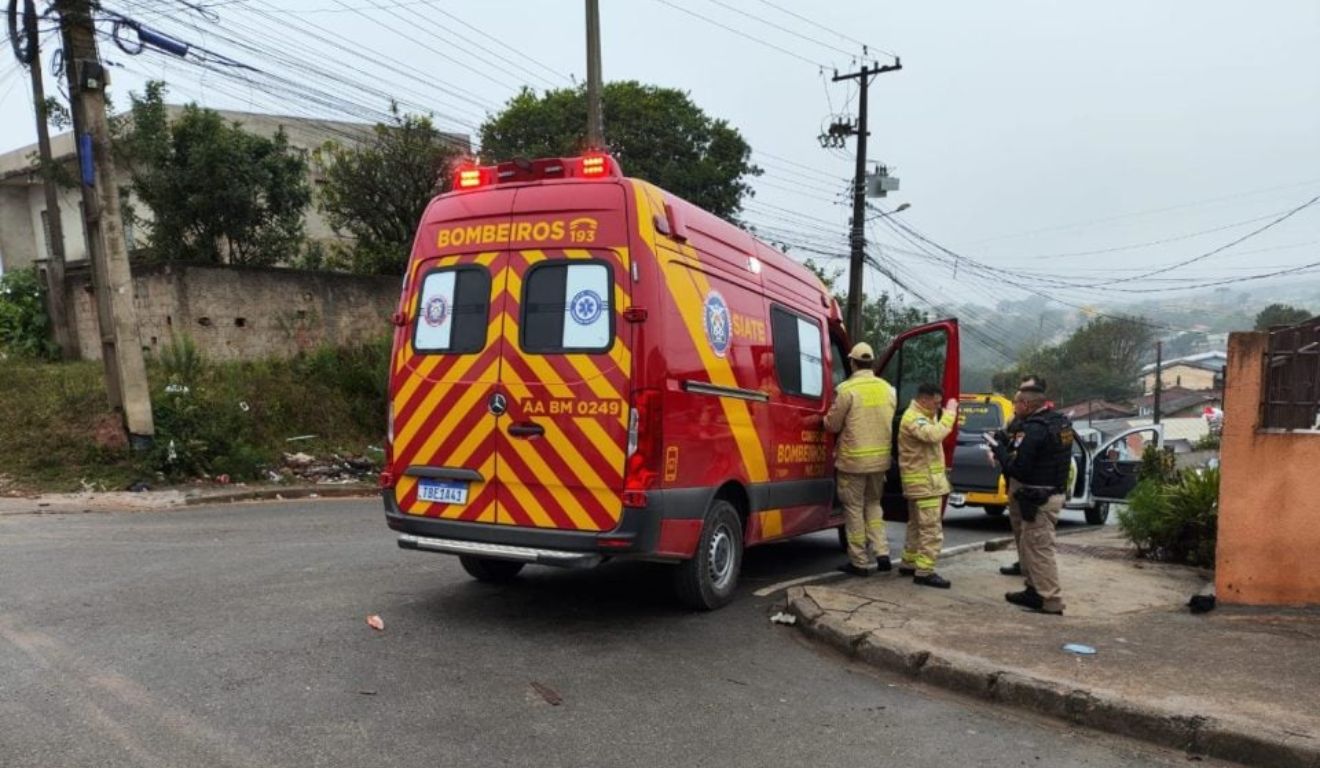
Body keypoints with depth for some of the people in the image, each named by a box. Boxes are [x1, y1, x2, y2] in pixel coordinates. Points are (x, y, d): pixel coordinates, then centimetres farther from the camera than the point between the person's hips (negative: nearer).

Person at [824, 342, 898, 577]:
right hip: (880, 458, 5)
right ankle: (882, 553, 13)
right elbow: (890, 422, 12)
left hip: (853, 459, -5)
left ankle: (859, 562, 10)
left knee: (854, 508, 5)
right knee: (873, 504, 21)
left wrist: (827, 418, 16)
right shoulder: (887, 388, 4)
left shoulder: (847, 389, -14)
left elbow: (833, 425, -6)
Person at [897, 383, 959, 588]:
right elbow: (935, 434, -35)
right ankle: (924, 572, -9)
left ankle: (909, 563, 25)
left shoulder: (923, 416, 17)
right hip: (924, 482, -11)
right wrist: (950, 412, -28)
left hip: (923, 480, 11)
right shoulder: (913, 418, -19)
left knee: (917, 525, 17)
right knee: (931, 528, -11)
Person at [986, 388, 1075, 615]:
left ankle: (1051, 601, 5)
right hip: (1054, 492, 10)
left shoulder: (1036, 429, -21)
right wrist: (1007, 447, 7)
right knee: (1030, 545, 20)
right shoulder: (1061, 422, 9)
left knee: (1040, 549, -1)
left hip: (1039, 499, -10)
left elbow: (1017, 469, -21)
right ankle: (1035, 591, 29)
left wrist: (998, 448, -8)